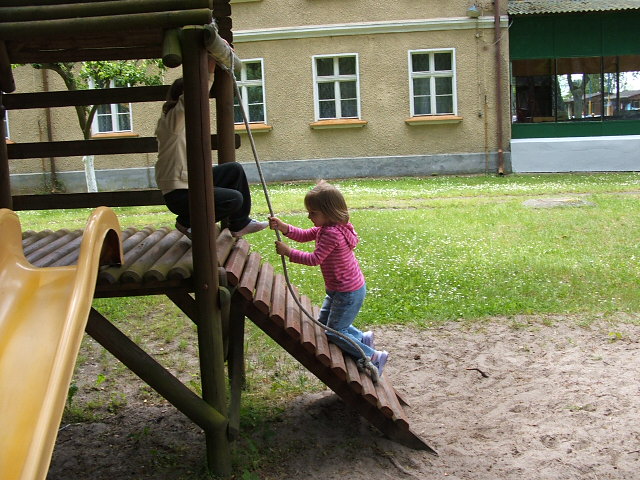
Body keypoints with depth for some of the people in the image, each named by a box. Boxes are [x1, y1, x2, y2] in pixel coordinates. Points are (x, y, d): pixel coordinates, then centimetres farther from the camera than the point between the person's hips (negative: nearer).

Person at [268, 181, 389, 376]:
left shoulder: (331, 234, -29)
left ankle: (373, 356, 10)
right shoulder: (327, 227, 2)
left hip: (348, 293, -10)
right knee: (324, 322, 22)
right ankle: (363, 337, 30)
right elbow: (304, 235, 5)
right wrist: (283, 227, -10)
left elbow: (314, 259, -28)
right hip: (338, 289, 10)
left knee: (334, 332, 1)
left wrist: (288, 252, -22)